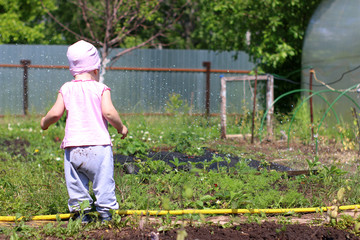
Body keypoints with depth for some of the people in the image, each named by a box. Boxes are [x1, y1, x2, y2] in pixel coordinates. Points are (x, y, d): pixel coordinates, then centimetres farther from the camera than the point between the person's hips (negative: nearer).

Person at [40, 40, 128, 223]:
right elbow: (108, 112, -12)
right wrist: (121, 127, 4)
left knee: (76, 186, 8)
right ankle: (106, 213, 3)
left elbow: (56, 113, -1)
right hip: (98, 145, -2)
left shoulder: (66, 89, 6)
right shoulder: (101, 88, 0)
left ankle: (81, 215, 8)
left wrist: (44, 122, 19)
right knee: (103, 185, 4)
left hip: (73, 147, 2)